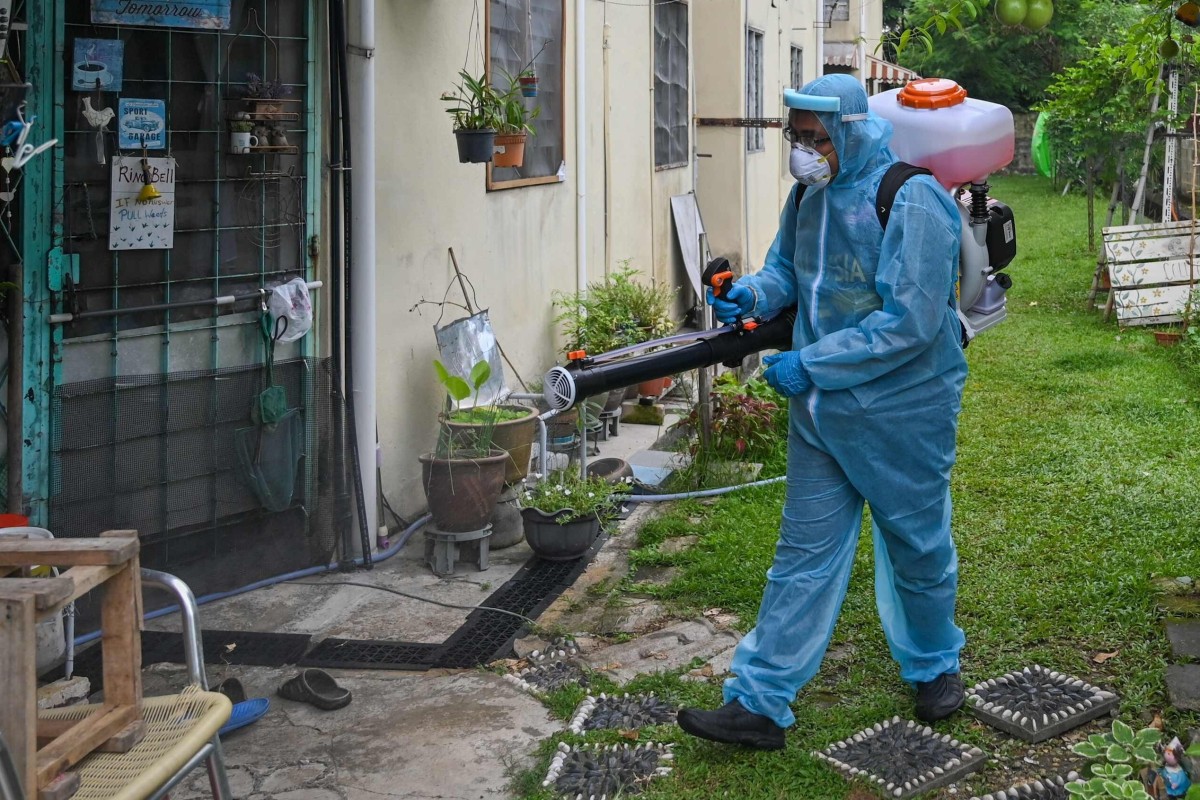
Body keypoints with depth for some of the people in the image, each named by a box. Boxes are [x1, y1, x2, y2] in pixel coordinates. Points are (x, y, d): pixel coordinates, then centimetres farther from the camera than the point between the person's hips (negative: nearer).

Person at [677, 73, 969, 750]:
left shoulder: (911, 204, -20)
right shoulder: (811, 195, 4)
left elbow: (909, 323, -25)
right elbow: (788, 268, 20)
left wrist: (808, 365, -23)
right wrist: (753, 293, -3)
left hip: (902, 413, -6)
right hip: (821, 412, 6)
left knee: (917, 547, 13)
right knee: (805, 554, 7)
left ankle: (935, 666, 40)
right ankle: (759, 705, 9)